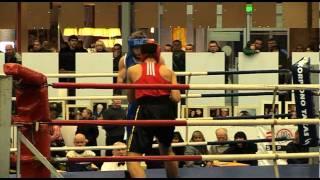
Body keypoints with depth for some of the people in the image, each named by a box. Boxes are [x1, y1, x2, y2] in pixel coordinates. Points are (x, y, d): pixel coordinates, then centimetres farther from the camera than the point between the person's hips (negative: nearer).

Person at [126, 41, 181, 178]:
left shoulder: (132, 71, 13)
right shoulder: (168, 71, 15)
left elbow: (131, 99, 20)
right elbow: (176, 98, 4)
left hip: (145, 111, -3)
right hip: (166, 111, 3)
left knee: (132, 158, -2)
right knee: (166, 149, 31)